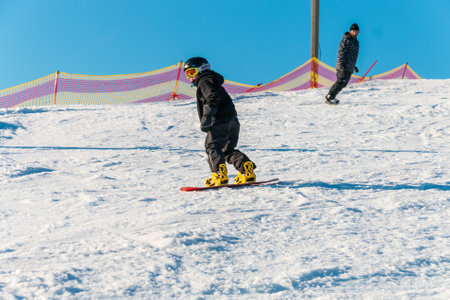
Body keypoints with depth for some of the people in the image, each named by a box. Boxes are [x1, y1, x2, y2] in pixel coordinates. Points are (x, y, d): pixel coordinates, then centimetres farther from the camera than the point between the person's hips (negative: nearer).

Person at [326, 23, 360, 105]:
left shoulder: (355, 41, 20)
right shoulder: (346, 40, -10)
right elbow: (341, 52, -16)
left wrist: (354, 66, 30)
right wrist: (342, 63, -26)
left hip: (349, 67, 9)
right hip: (344, 66, -9)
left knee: (343, 83, 7)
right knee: (341, 81, -15)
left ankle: (330, 97, 11)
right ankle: (330, 97, -12)